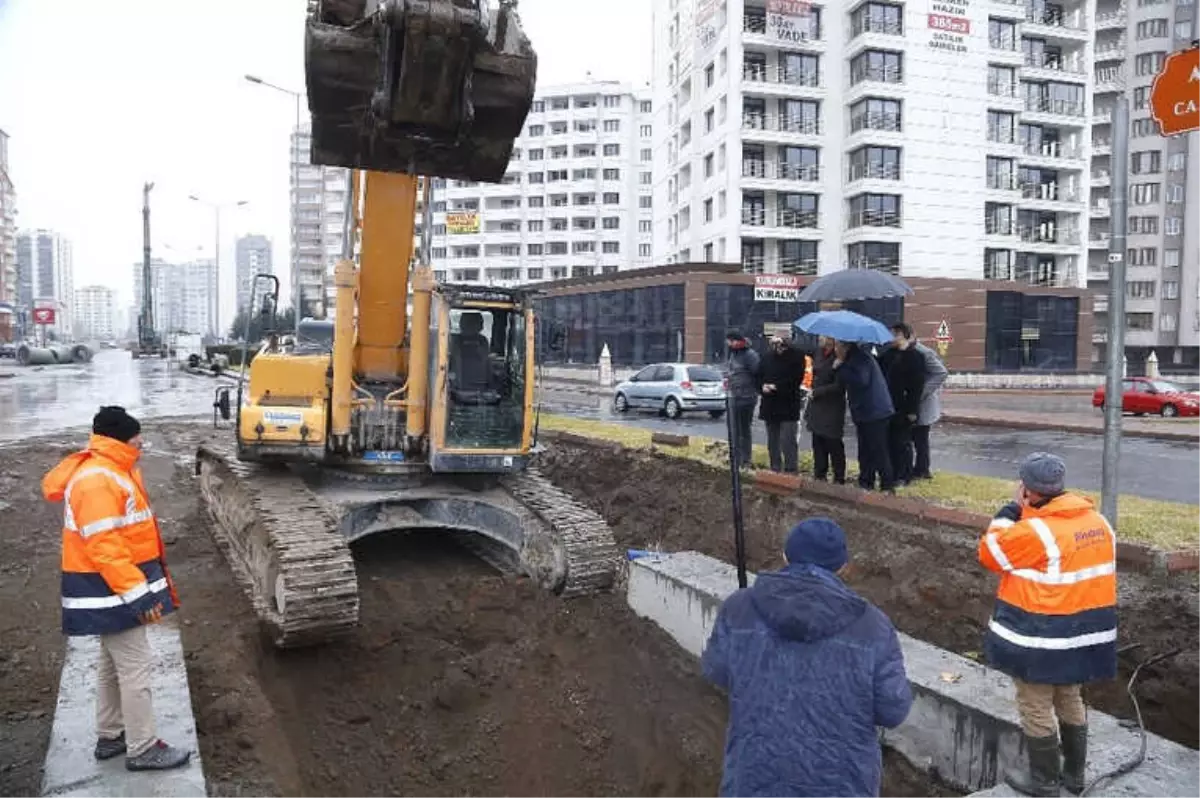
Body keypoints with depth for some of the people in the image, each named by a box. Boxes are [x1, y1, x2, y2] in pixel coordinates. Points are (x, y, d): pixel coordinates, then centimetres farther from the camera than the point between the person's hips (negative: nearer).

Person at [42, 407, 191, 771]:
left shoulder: (111, 472, 11)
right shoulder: (97, 482, -23)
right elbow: (105, 548, -27)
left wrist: (141, 585, 22)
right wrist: (139, 594, -26)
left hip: (115, 589, 11)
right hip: (110, 592, -11)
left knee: (114, 665, 19)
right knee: (135, 665, -3)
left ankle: (110, 736, 32)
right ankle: (143, 748, 6)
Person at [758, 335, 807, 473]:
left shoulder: (796, 355, -6)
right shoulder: (768, 356, 8)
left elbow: (796, 379, -11)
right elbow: (759, 375, 15)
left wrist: (776, 387, -16)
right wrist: (763, 386, -6)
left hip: (788, 406, -6)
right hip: (770, 406, 6)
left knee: (788, 441, -9)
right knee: (772, 442, 13)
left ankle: (791, 471, -3)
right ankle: (775, 470, 24)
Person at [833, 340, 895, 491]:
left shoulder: (861, 359, -16)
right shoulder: (853, 359, 16)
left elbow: (861, 380, -29)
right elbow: (845, 382, 20)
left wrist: (841, 368, -21)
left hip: (874, 412, -10)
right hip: (864, 413, 11)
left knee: (878, 451, -6)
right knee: (865, 451, 16)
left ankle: (888, 486, -1)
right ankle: (866, 483, 25)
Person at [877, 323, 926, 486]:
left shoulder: (915, 356, -10)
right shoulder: (888, 354, 11)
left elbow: (917, 385, -14)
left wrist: (912, 410, -16)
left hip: (903, 409, -7)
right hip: (888, 406, 7)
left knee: (902, 442, 2)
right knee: (890, 441, 12)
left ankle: (904, 476, 13)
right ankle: (892, 473, 23)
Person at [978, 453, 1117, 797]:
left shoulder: (1036, 531, -25)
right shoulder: (1097, 521, 1)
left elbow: (990, 553, -12)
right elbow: (1091, 570, 12)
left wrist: (1012, 509, -7)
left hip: (1042, 639, -8)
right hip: (1086, 631, 8)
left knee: (1036, 708, 8)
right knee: (1069, 700, 23)